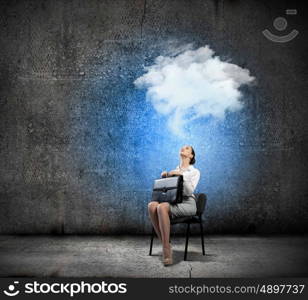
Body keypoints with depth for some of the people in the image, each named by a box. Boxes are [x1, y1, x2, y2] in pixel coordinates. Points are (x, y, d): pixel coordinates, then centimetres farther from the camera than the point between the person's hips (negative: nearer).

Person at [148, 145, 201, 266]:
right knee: (152, 205, -29)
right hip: (172, 202, 5)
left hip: (187, 203, -5)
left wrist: (182, 175, -15)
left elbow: (189, 191, -7)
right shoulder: (174, 171, 25)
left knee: (162, 207, -36)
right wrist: (163, 177, 5)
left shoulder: (195, 172, 10)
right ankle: (166, 246, -28)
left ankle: (166, 247, -33)